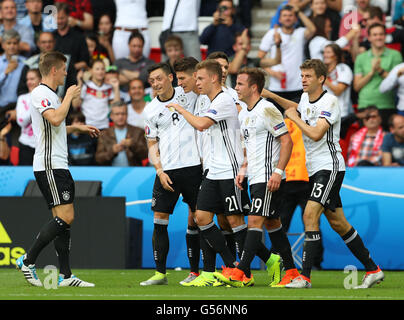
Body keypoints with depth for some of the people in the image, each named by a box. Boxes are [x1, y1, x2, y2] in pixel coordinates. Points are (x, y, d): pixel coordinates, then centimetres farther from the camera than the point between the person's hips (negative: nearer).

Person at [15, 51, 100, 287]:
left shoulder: (51, 95, 20)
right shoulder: (40, 93, -11)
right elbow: (55, 118, -27)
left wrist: (78, 128, 29)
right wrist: (69, 97, -13)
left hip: (59, 166, 10)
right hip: (49, 166, -10)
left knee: (66, 219, 5)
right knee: (65, 216, -15)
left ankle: (65, 275, 5)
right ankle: (28, 261, -10)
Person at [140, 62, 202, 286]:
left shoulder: (188, 94, 2)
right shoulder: (151, 110, 8)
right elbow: (152, 145, 11)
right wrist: (160, 171, -2)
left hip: (193, 166, -2)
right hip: (167, 170, 2)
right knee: (159, 220, -3)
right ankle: (160, 273, 2)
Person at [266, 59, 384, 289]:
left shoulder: (330, 101, -15)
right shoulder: (306, 98, 10)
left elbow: (316, 134, -26)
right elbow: (298, 108, 36)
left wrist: (295, 118, -12)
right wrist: (272, 96, 27)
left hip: (329, 166, -9)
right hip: (314, 169, 9)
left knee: (310, 214, -20)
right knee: (338, 223, 9)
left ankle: (305, 276, -22)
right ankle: (372, 269, 18)